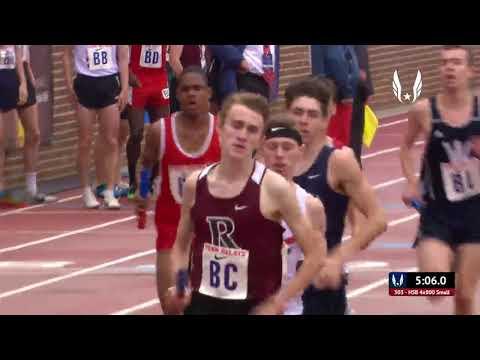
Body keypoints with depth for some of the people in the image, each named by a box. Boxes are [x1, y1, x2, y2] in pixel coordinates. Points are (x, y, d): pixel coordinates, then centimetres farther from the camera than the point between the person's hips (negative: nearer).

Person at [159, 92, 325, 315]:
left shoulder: (274, 188, -10)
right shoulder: (195, 184, 2)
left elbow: (314, 256, -7)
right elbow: (181, 246, 17)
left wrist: (277, 303, -11)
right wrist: (179, 289, -1)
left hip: (253, 309, -4)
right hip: (201, 306, 4)